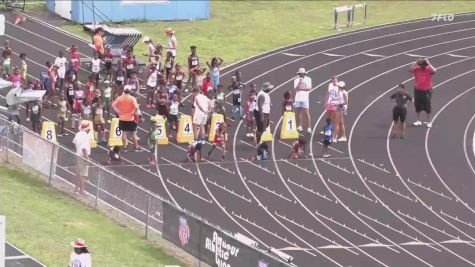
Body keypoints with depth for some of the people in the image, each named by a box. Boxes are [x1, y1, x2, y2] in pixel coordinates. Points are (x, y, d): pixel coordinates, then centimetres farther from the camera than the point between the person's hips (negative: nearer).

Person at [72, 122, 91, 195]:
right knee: (82, 174, -4)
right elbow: (84, 148, -31)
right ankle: (81, 190, -2)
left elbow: (74, 142, 24)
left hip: (78, 155, 9)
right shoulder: (85, 136, -24)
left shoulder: (78, 134, 5)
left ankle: (77, 188, 28)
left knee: (78, 173, 19)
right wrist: (86, 158, -25)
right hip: (83, 156, -9)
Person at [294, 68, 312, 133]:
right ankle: (299, 126, 20)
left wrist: (301, 89, -14)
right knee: (298, 113, 8)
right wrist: (300, 82, -16)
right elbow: (296, 89, -7)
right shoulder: (296, 80, 5)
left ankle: (309, 127, -7)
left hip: (305, 98, -3)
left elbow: (309, 88, -8)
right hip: (298, 98, 3)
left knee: (307, 113, -7)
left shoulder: (308, 79, 2)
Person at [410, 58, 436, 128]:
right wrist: (416, 63, -21)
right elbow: (411, 70, -17)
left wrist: (428, 63, -22)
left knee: (427, 107, 3)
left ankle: (428, 121, 15)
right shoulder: (417, 69, -2)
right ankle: (418, 121, 26)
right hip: (418, 90, 3)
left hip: (427, 91, -3)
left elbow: (434, 71, -26)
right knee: (418, 106, 12)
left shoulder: (429, 69, -6)